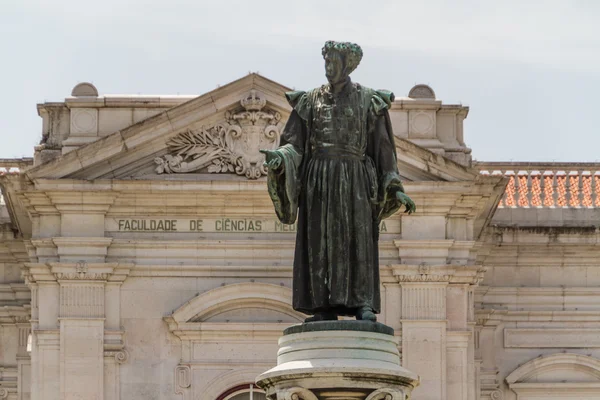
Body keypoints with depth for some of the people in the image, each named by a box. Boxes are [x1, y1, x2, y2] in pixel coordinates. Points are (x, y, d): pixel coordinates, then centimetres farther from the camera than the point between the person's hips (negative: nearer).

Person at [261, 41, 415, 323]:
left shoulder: (369, 102, 8)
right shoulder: (310, 101, 12)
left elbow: (383, 148, 7)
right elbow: (294, 143, 5)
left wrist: (396, 190, 0)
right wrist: (279, 157, -18)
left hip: (355, 180, -2)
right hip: (319, 180, 2)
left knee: (358, 239, -11)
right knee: (320, 241, -4)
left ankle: (363, 306, -16)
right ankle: (325, 309, -6)